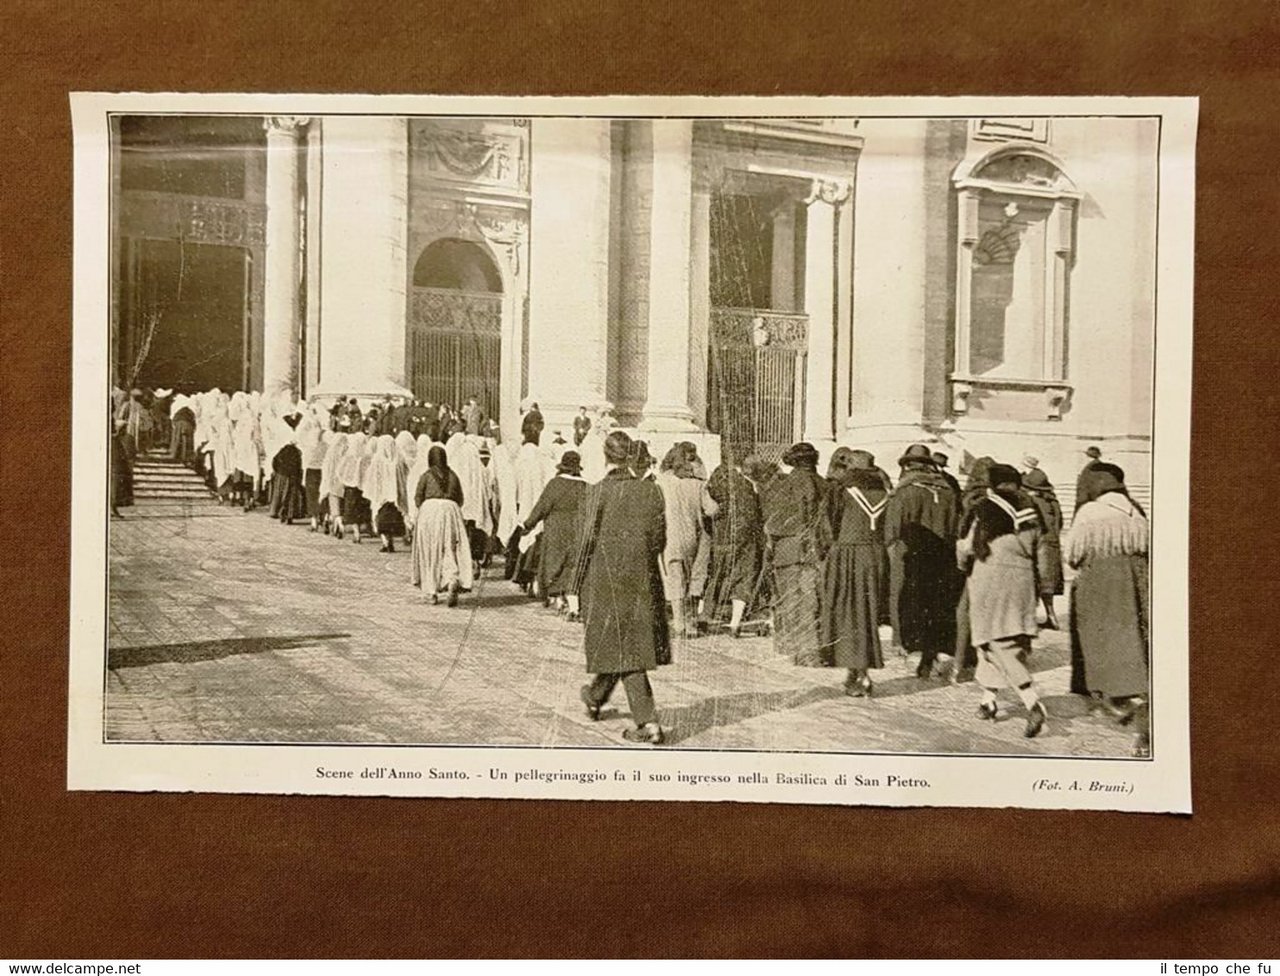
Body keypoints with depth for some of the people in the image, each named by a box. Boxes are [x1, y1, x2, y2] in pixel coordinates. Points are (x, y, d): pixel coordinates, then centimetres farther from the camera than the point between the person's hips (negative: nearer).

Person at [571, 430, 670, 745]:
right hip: (641, 580, 4)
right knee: (626, 644, 18)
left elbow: (586, 543, -9)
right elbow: (659, 539, 2)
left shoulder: (595, 494, -11)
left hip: (604, 581, -3)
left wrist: (576, 588, 0)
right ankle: (595, 698, 35)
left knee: (623, 649, 4)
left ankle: (648, 722, 4)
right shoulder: (651, 491, -2)